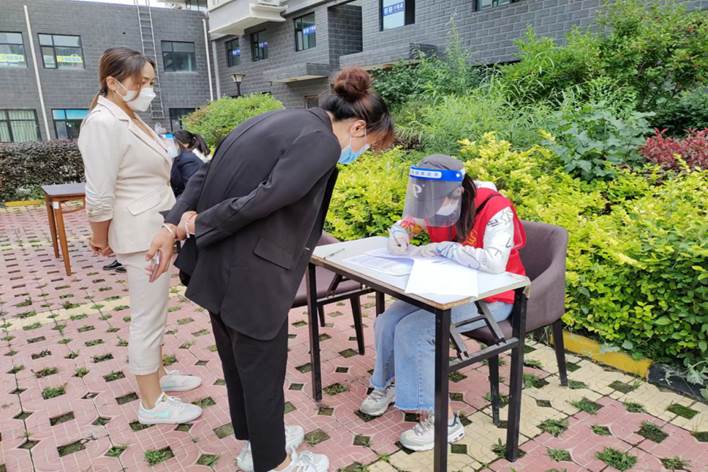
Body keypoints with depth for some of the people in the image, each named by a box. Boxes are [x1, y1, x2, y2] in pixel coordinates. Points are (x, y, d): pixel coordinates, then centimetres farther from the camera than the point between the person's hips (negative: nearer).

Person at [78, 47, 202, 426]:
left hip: (157, 230, 10)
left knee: (154, 314, 19)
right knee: (147, 319, 0)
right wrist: (101, 238, -6)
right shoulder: (104, 123, -17)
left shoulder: (129, 118, 13)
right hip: (142, 235, -10)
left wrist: (167, 228, 12)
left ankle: (157, 374, 35)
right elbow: (99, 194, -20)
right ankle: (151, 404, 13)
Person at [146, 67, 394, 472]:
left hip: (217, 263, 9)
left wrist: (176, 225, 6)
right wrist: (198, 225, -10)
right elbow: (263, 200, -24)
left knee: (238, 358, 23)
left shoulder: (283, 121, 13)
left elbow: (208, 175, 10)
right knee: (262, 367, 11)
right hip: (250, 274, -9)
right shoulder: (322, 143, -15)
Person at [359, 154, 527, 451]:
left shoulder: (495, 209, -26)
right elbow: (407, 223, 13)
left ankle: (440, 420, -8)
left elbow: (495, 262, -42)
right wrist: (398, 235, -11)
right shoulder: (437, 206, -5)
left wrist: (441, 248, -33)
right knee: (387, 323, -6)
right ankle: (391, 383, 22)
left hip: (489, 298, -7)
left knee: (413, 331, -23)